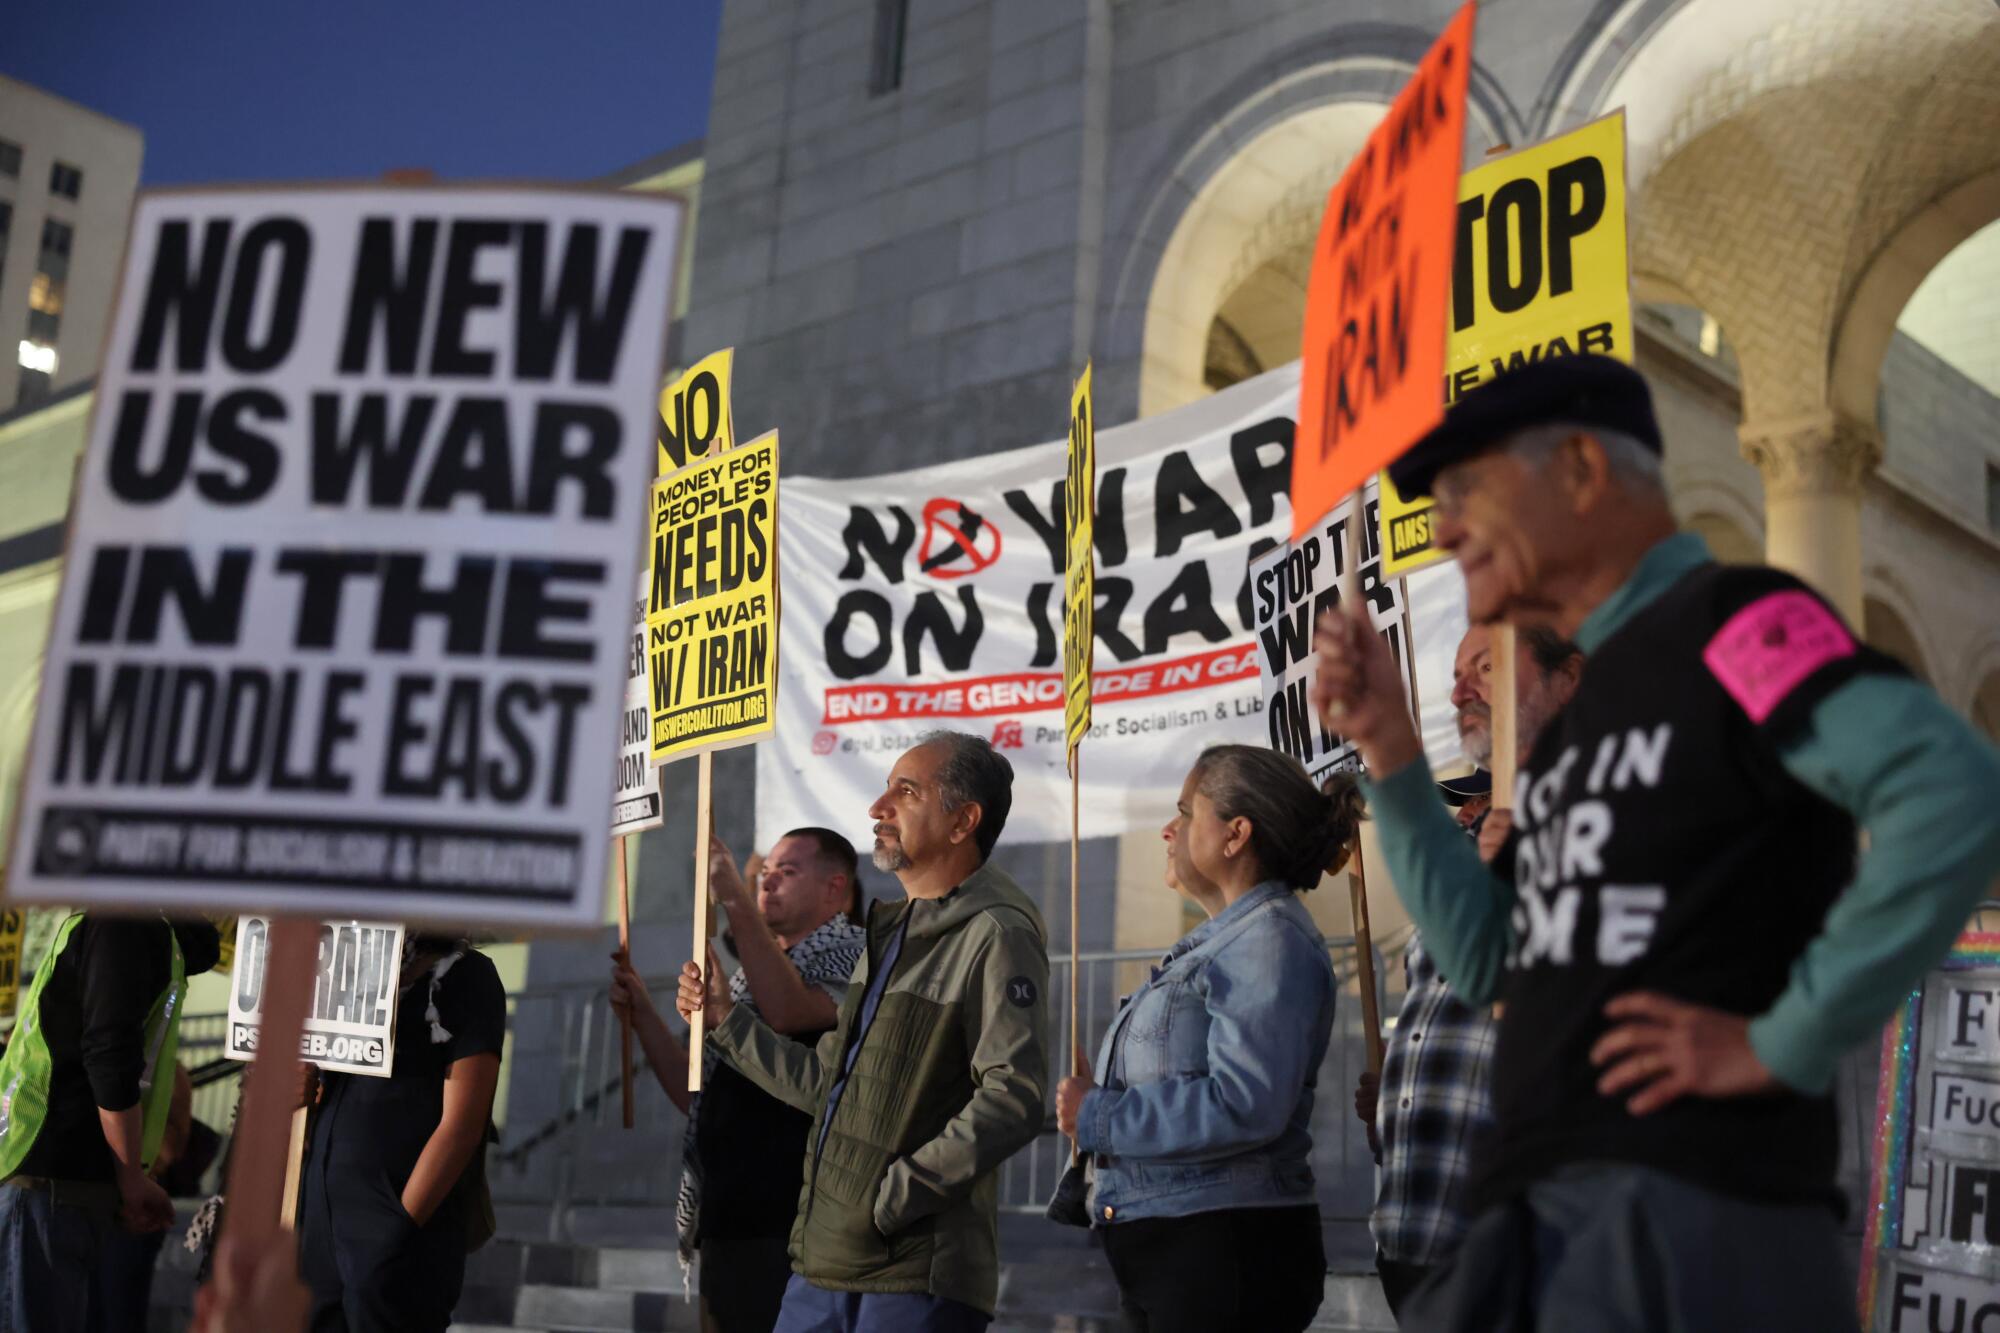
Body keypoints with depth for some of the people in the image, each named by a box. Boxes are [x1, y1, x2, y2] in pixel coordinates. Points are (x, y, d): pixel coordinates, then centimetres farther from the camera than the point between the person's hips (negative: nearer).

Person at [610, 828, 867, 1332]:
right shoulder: (751, 976, 20)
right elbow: (696, 1096, 17)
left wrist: (737, 901, -25)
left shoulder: (852, 955, -4)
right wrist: (642, 1013, 7)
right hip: (726, 1224, 8)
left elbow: (787, 1012, -26)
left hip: (791, 1226, -8)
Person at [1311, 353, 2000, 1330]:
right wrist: (1390, 750, 9)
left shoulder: (1729, 623, -7)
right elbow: (1486, 959, 16)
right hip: (1538, 1218, 8)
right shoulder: (1582, 712, 19)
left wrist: (1783, 1041, -18)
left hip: (1684, 1215, -8)